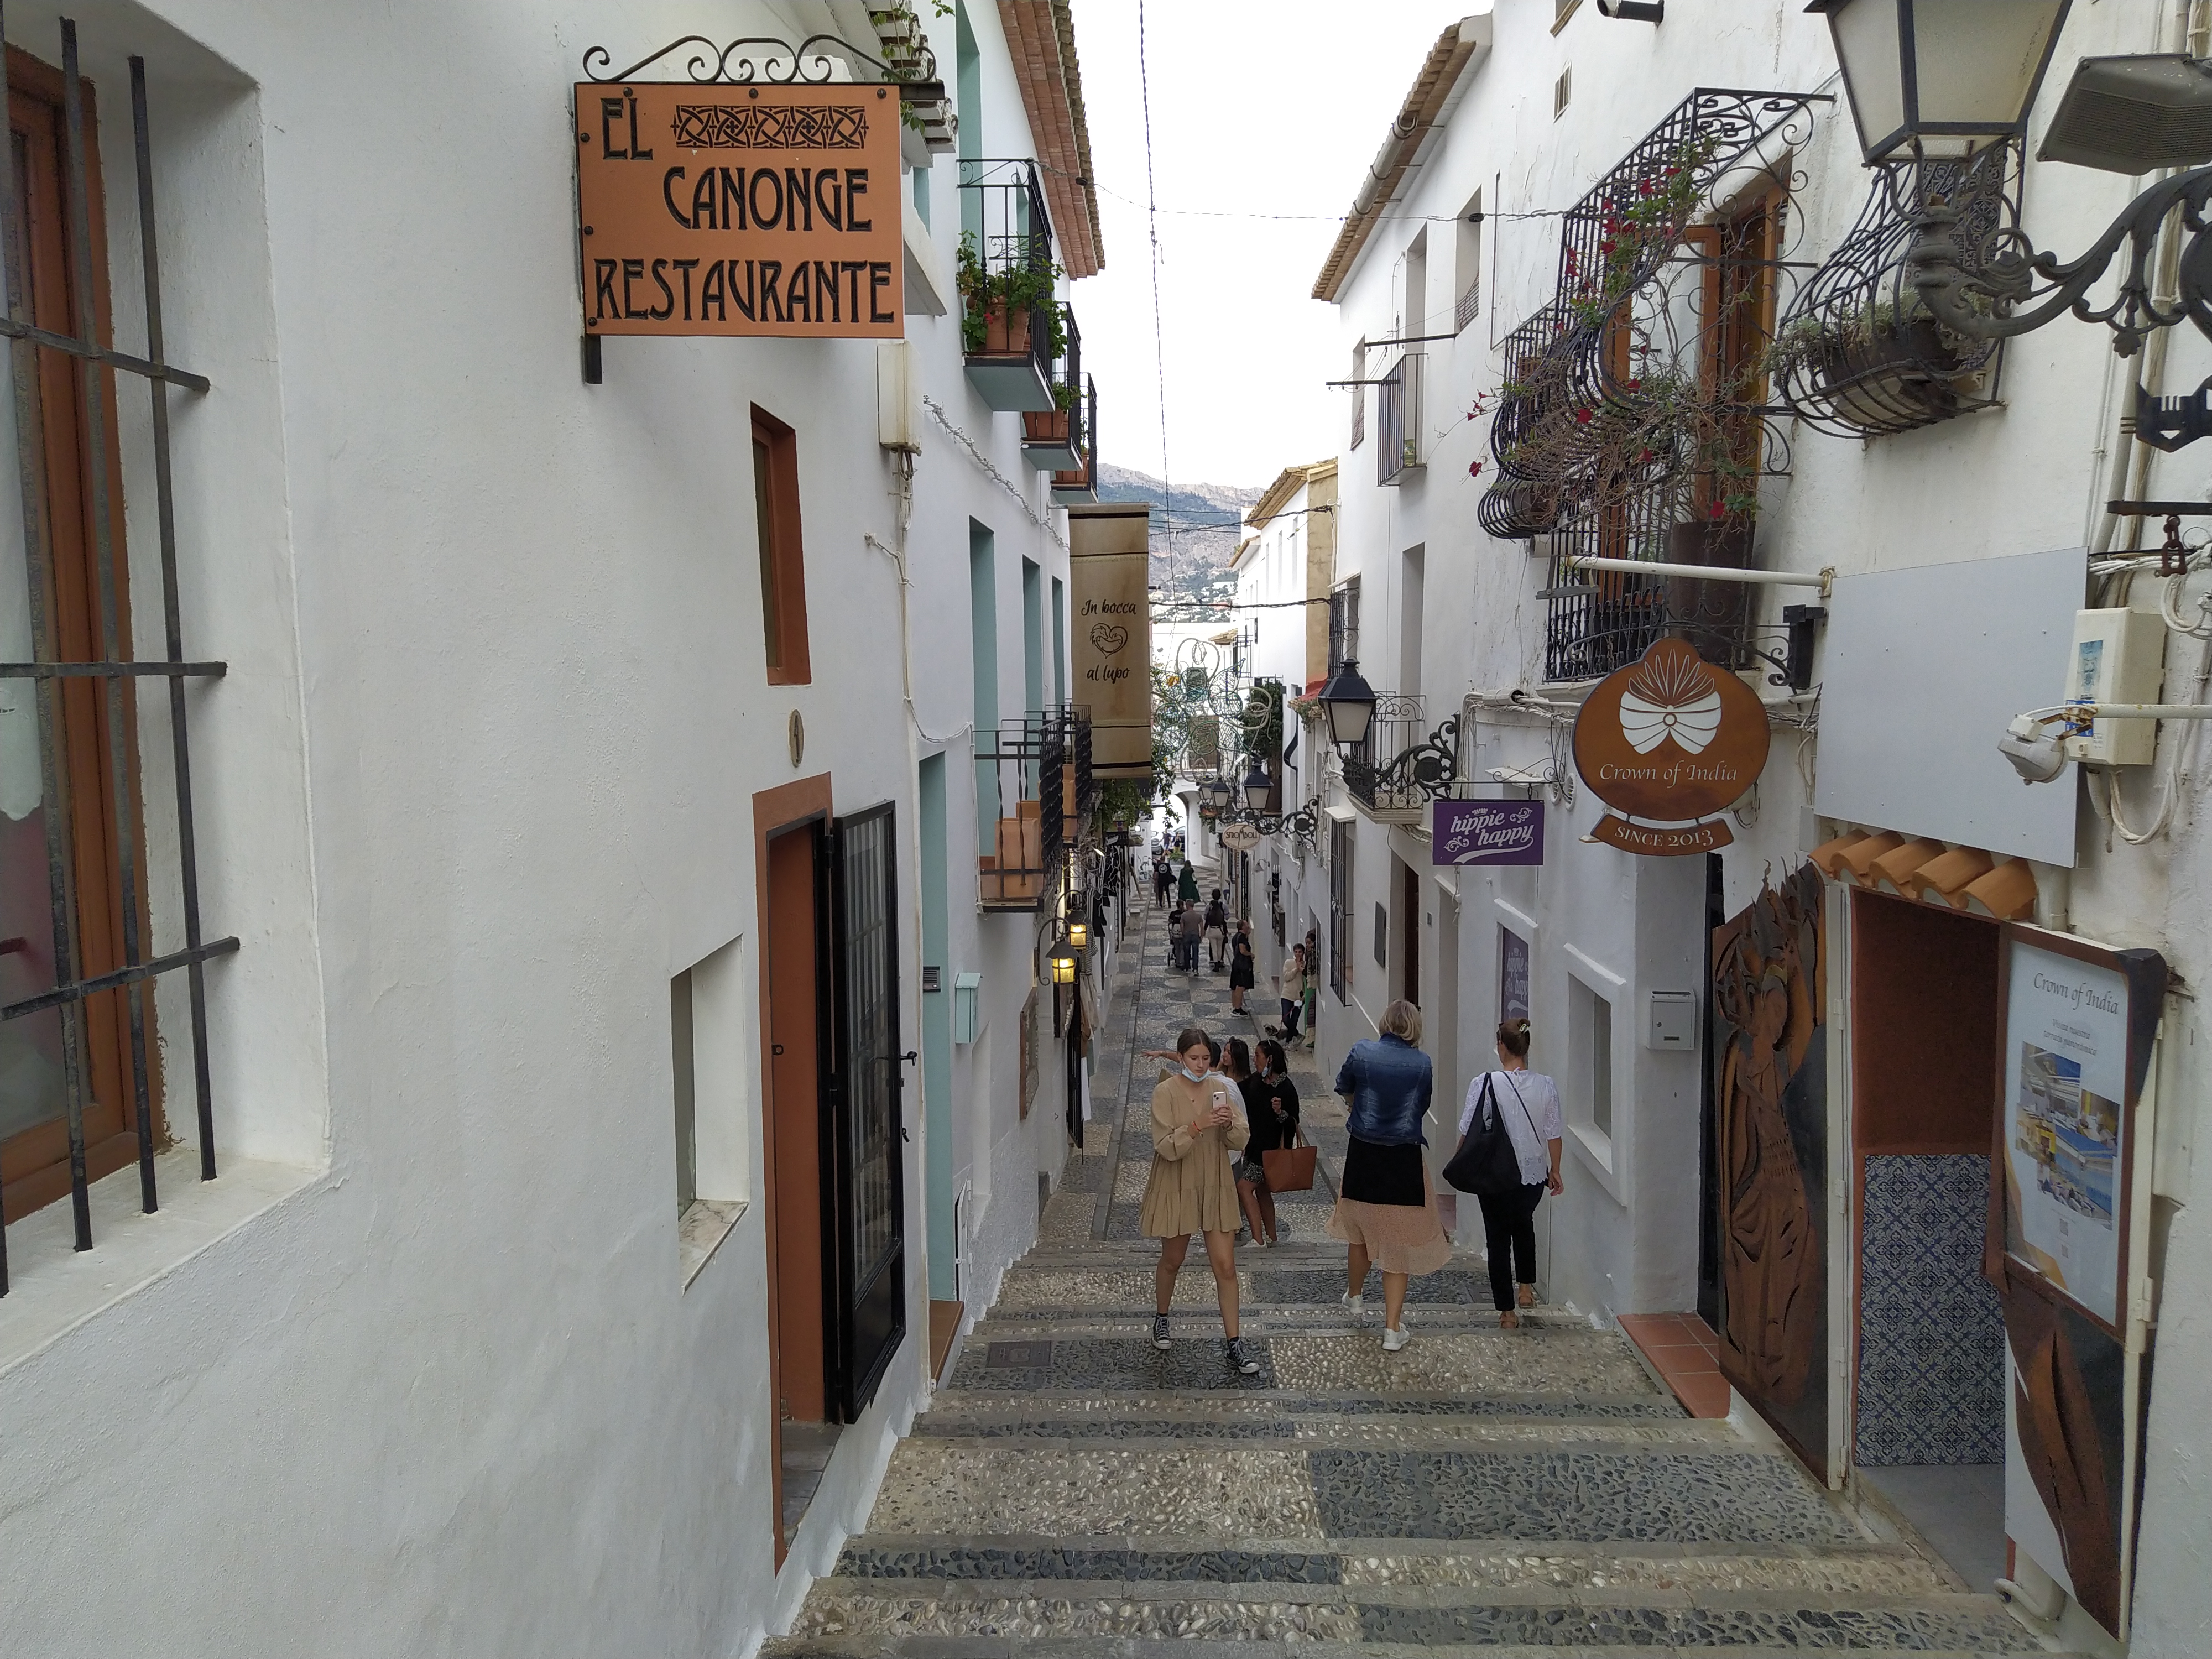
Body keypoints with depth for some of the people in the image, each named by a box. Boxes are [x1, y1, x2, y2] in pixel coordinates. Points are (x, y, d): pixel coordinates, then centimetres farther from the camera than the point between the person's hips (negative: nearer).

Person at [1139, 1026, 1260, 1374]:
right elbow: (1166, 1148, -20)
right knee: (1172, 1261, 16)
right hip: (1177, 1189, -2)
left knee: (1225, 1266, 0)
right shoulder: (1165, 1093, -14)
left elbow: (1241, 1141, -3)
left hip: (1215, 1188, 2)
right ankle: (1161, 1318, 41)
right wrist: (1198, 1126, -33)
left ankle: (1233, 1343, 8)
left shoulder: (1221, 1088, -3)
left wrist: (1229, 1125, -24)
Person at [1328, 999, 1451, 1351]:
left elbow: (1345, 1088, 10)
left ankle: (1354, 1296, 45)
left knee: (1360, 1231, 24)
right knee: (1400, 1242, 7)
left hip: (1363, 1154, 2)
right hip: (1404, 1160, -2)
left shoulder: (1362, 1051, -7)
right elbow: (1421, 1108, 6)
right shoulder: (1423, 1064, -8)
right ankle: (1393, 1329, 7)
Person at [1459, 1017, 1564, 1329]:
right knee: (1524, 1223, 30)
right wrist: (1555, 1171, 12)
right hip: (1533, 1174, 3)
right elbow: (1554, 1135, -2)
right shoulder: (1546, 1086, -8)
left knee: (1498, 1237, 10)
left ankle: (1507, 1312, 13)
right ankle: (1526, 1286, 33)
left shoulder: (1484, 1084, -16)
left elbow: (1468, 1132, -10)